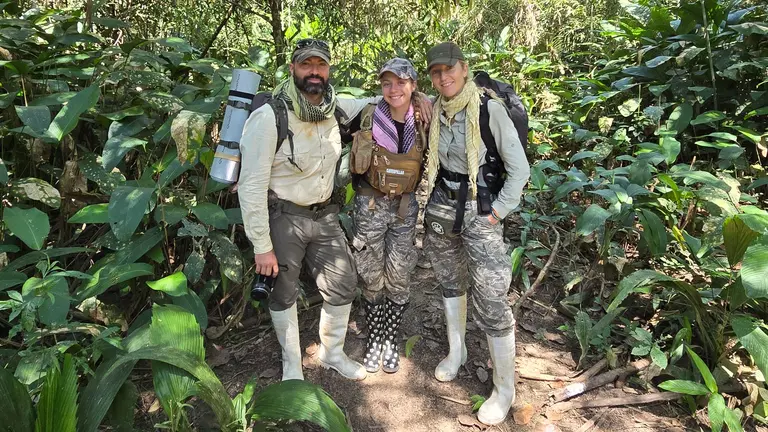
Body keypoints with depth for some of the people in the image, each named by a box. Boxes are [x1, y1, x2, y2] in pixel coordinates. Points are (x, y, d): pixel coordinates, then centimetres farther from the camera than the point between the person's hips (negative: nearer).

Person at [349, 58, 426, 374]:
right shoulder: (369, 117, -8)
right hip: (370, 206, -1)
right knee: (372, 277, 8)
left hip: (405, 207, 1)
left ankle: (391, 340, 25)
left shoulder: (423, 121, -3)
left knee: (399, 278, 6)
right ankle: (374, 338, 27)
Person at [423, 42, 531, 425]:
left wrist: (497, 213, -11)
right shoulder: (435, 111, 3)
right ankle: (456, 351, 40)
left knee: (490, 302, -5)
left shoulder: (490, 109, -13)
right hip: (441, 207, 6)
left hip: (480, 211, -5)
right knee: (450, 280, 18)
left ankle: (504, 389, 12)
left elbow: (519, 169, -11)